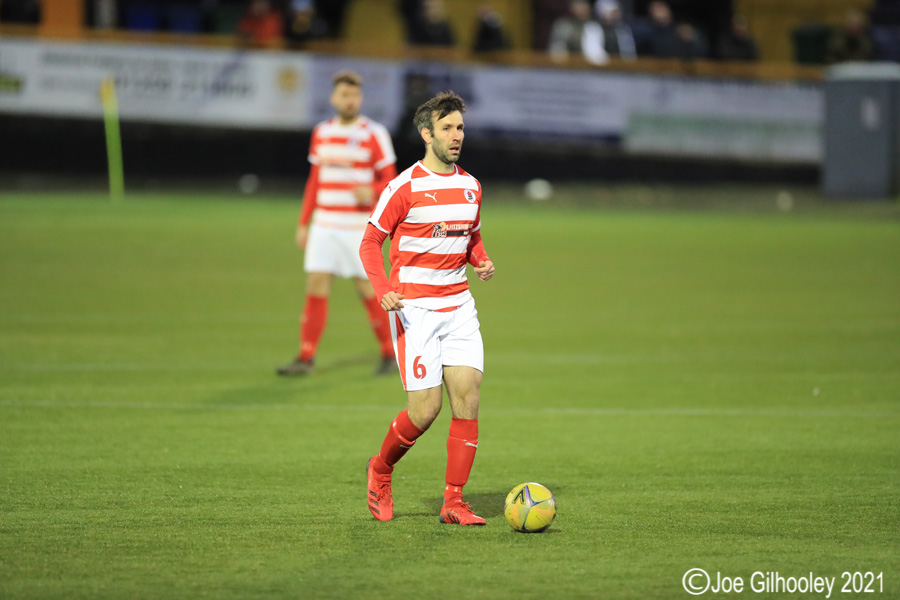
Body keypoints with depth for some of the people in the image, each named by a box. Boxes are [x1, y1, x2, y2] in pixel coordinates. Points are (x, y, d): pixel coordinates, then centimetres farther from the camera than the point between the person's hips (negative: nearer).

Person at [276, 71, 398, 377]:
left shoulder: (375, 134, -4)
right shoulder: (322, 133, 10)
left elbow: (390, 181, -4)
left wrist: (372, 191, -26)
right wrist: (303, 223, 15)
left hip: (359, 228, -4)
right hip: (324, 225, 4)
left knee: (368, 291, -1)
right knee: (316, 288, -3)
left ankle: (389, 354, 14)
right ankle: (306, 358, -1)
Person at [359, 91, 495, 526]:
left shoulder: (470, 186, 11)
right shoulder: (405, 187, -8)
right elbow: (370, 242, -4)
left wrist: (482, 262, 2)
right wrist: (383, 289, -19)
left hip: (459, 305, 5)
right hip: (414, 307, -5)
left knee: (468, 397, -7)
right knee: (426, 409, -10)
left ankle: (454, 502, -2)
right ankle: (380, 470, 19)